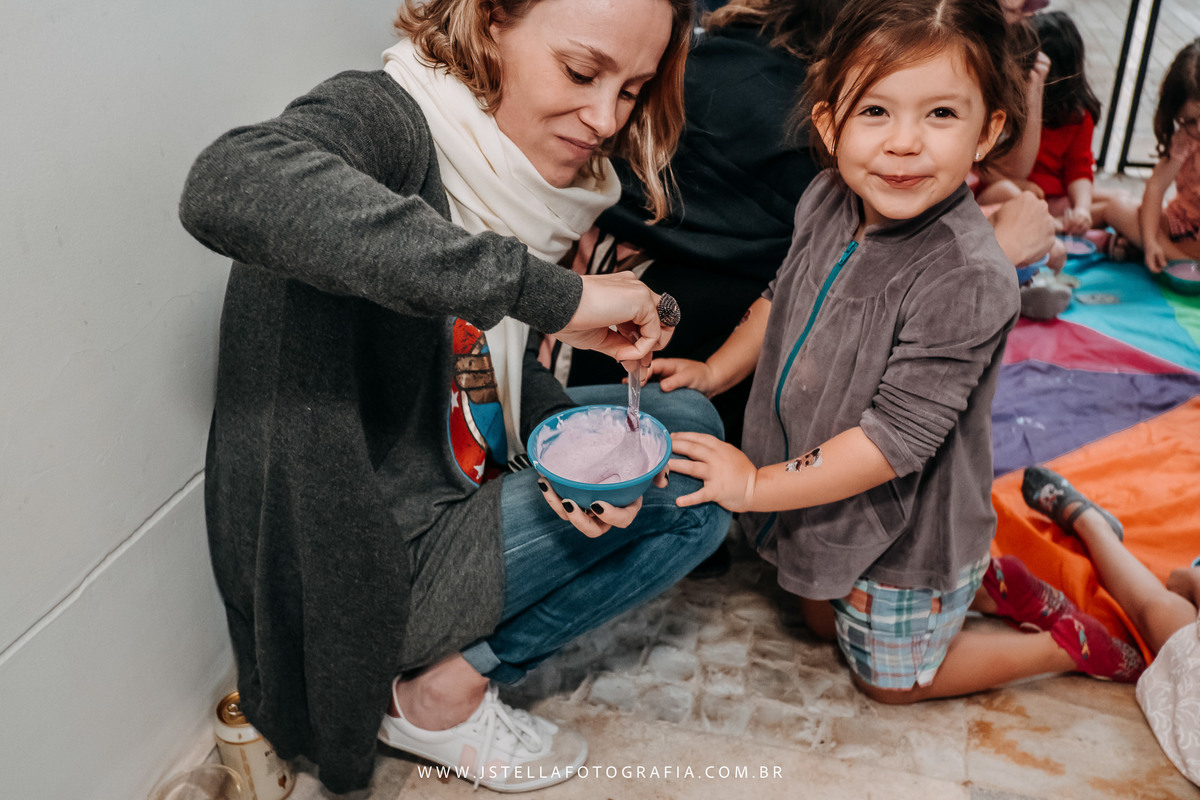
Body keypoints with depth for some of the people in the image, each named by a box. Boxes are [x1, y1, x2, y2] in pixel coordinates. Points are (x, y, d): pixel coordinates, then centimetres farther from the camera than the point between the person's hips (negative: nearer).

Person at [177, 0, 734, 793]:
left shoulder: (519, 169, 3)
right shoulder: (385, 117, -20)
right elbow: (229, 189, -44)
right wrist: (546, 289, -43)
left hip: (459, 483, 9)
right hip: (352, 561, -8)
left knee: (689, 427, 9)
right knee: (691, 490, -9)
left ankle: (454, 667, 7)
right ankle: (441, 696, 4)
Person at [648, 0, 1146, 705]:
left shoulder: (968, 279, -34)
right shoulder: (828, 201, -12)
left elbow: (897, 438, -32)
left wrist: (757, 485, -26)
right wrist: (717, 370, 1)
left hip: (907, 527, -7)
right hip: (825, 505, 7)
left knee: (891, 678, 17)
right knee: (822, 620, 30)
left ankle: (1068, 645, 33)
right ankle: (971, 579, 42)